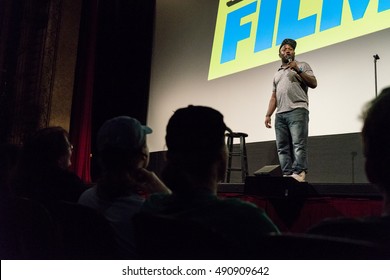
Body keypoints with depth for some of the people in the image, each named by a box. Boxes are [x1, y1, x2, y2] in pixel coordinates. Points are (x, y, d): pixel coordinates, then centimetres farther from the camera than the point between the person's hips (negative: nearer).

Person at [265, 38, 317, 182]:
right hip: (280, 114, 6)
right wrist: (268, 115, 13)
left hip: (297, 110, -6)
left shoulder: (302, 65, 14)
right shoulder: (277, 73, 29)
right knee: (282, 148, -2)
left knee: (298, 144, -16)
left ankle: (298, 174, -21)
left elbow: (313, 83, 0)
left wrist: (298, 70, -8)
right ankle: (287, 176, -3)